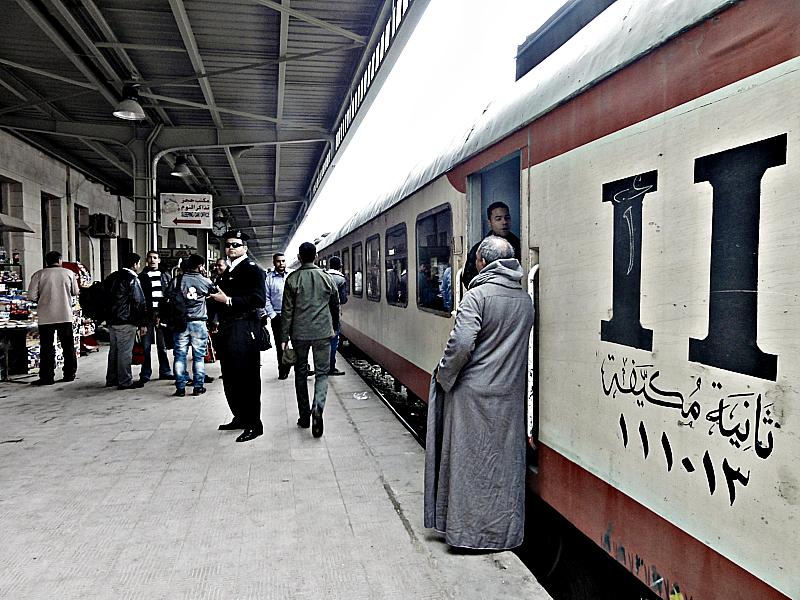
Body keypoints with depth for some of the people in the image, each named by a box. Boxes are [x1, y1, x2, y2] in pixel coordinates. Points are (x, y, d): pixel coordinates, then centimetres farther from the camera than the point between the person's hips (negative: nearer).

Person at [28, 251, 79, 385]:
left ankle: (47, 377, 4)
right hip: (65, 315, 2)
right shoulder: (68, 273, 3)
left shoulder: (39, 274, -2)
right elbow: (75, 292, 12)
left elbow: (31, 295, -5)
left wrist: (41, 299, 15)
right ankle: (70, 373, 16)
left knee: (47, 347, 3)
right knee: (68, 345, 11)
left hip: (46, 317, -1)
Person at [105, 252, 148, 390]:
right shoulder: (132, 279, -13)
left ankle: (111, 379, 25)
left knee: (114, 349, 17)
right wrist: (142, 323, -12)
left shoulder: (112, 277, 13)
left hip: (111, 320, 9)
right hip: (126, 322, -9)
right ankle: (125, 381, 2)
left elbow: (106, 297, 18)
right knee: (125, 351, -3)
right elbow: (139, 301, -15)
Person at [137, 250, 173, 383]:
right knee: (146, 345, -1)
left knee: (163, 344, 8)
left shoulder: (166, 276, 14)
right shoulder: (141, 276, 7)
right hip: (147, 313, -2)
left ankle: (165, 371, 15)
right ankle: (145, 374, 6)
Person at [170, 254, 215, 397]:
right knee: (199, 356, 6)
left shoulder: (177, 280, 0)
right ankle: (198, 387, 9)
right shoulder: (206, 281, 0)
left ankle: (180, 387, 8)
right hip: (199, 322, -1)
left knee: (180, 355, 7)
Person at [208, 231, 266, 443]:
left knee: (247, 378, -5)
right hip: (226, 330, 9)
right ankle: (240, 418, 27)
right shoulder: (227, 271, 20)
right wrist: (217, 320, 18)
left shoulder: (252, 269, -7)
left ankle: (254, 424, 2)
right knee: (230, 378, 14)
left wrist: (228, 300, -21)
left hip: (243, 330, -9)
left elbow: (259, 299, -18)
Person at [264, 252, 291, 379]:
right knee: (280, 345, 5)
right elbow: (266, 299, 0)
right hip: (277, 316, -1)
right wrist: (272, 315, -6)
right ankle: (283, 369, 18)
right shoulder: (268, 278, 2)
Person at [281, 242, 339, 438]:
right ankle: (318, 407, -21)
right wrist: (334, 328, 26)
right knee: (322, 373, 4)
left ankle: (304, 416, 19)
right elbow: (335, 306, 12)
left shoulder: (292, 279, -3)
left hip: (299, 333, 0)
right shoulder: (326, 278, 3)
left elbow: (287, 311, -3)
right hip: (323, 333, 0)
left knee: (301, 373, 13)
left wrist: (284, 337, 2)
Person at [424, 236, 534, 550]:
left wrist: (443, 374, -7)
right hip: (510, 393, 6)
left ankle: (467, 529, 16)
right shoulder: (525, 300, 6)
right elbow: (518, 345, 11)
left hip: (473, 393, -6)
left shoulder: (478, 295, -14)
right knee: (505, 460, 14)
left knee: (469, 459, 6)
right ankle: (504, 530, 26)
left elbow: (461, 343, -21)